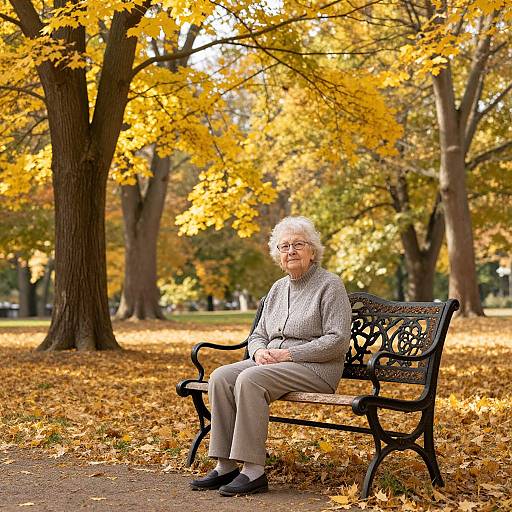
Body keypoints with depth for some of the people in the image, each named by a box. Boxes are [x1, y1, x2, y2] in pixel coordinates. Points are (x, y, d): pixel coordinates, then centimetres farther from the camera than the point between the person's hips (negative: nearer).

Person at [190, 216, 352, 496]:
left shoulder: (330, 285, -5)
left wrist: (288, 353, -17)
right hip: (271, 362, 7)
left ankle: (254, 471, -29)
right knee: (220, 376, -19)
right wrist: (259, 352, -5)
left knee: (250, 379, -32)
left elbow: (337, 341, -13)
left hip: (315, 368, -7)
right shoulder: (278, 288, 17)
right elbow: (258, 335, 20)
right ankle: (226, 466, -20)